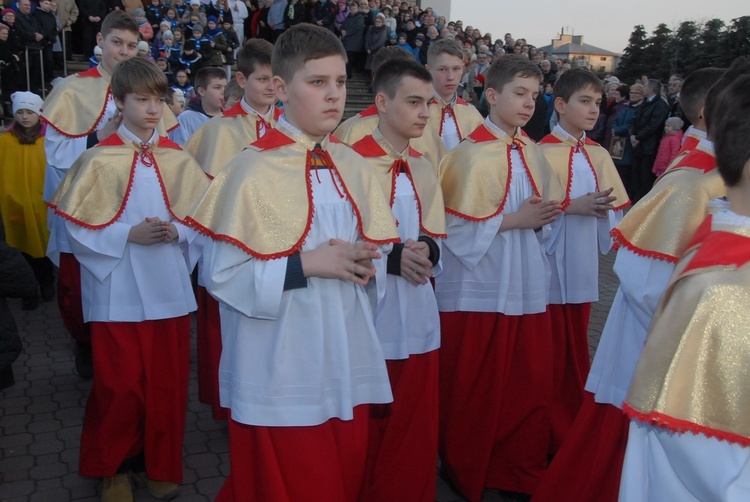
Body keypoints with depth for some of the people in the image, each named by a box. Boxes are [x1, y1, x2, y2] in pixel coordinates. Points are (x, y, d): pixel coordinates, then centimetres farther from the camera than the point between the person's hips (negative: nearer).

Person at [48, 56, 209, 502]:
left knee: (166, 384, 11)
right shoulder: (100, 159, -5)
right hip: (119, 294, -2)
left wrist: (177, 230, -13)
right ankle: (113, 466, 29)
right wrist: (129, 235, -17)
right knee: (120, 387, 6)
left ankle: (160, 463, 31)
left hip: (170, 289, 3)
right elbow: (80, 228, -6)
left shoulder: (179, 159, 3)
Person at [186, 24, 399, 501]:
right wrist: (306, 264, -21)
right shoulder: (253, 170, -14)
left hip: (347, 361, 6)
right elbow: (221, 273, -16)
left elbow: (379, 246, 12)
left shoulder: (352, 166, 5)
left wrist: (365, 261, -10)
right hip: (281, 373, -5)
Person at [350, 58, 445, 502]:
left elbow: (436, 239, 10)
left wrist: (426, 249, -13)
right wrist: (391, 256, -23)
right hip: (369, 318, -6)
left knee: (417, 430, 16)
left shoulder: (425, 168, 9)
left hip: (419, 320, 6)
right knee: (367, 434, 11)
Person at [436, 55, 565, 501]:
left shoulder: (531, 151, 8)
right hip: (480, 286, -6)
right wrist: (514, 219, -16)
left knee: (532, 384, 11)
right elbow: (457, 225, -15)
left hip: (527, 284, 6)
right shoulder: (472, 153, -12)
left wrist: (543, 216, -5)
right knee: (475, 389, 7)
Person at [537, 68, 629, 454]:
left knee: (577, 350, 14)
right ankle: (551, 434, 20)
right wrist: (572, 206, -21)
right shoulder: (542, 152, -10)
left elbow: (613, 207, 9)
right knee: (551, 353, 5)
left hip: (584, 267, 5)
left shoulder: (598, 155, 8)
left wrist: (614, 241, -3)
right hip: (550, 265, -5)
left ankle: (575, 429, 28)